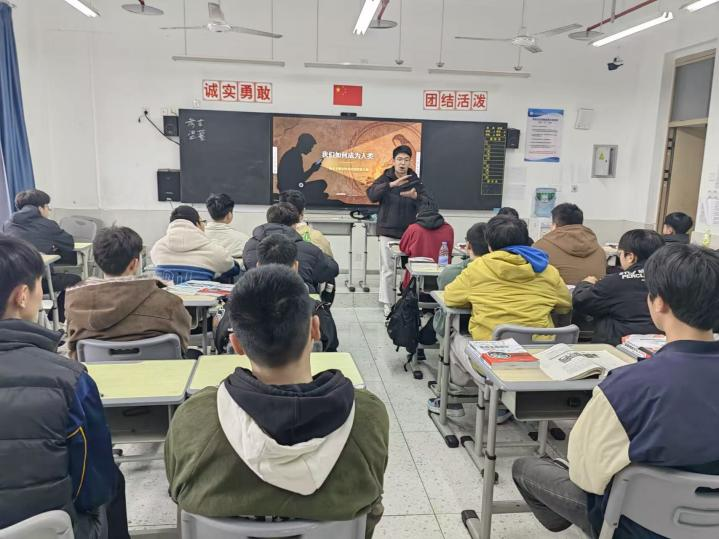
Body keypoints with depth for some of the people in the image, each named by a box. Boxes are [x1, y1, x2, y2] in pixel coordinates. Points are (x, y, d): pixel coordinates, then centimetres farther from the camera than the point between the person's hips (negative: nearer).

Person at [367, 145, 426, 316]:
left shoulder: (416, 181, 5)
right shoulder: (385, 178, 3)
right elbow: (372, 195, -15)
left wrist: (415, 196, -24)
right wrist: (392, 184, -28)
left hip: (409, 233, 1)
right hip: (388, 232, -1)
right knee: (387, 269, 2)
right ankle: (387, 303, 11)